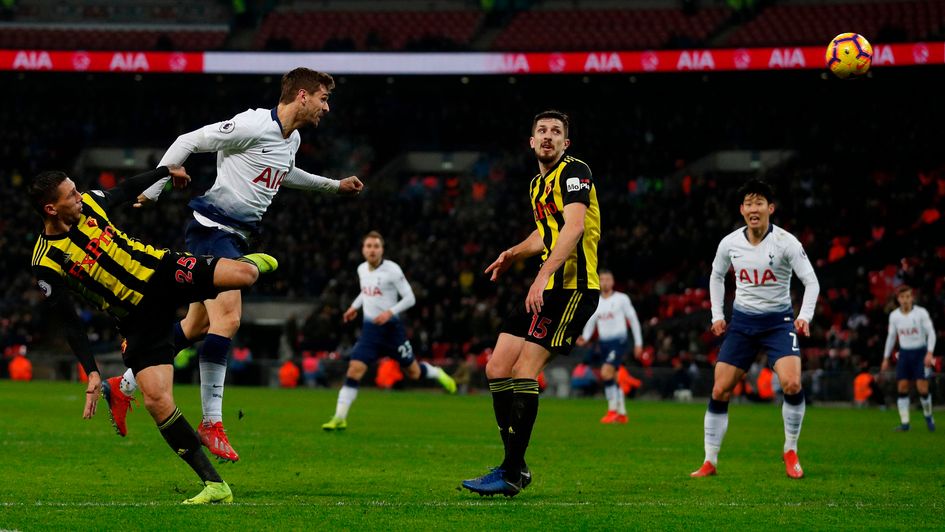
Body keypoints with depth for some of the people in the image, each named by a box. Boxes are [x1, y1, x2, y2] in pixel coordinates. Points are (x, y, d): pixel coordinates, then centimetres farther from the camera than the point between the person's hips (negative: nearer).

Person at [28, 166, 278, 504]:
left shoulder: (89, 203, -2)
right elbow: (69, 324, -8)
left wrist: (166, 172, 35)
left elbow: (126, 190, 20)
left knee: (243, 275, -21)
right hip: (138, 319, -3)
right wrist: (91, 372, -14)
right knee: (156, 399, -19)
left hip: (164, 270, 3)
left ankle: (249, 262, 22)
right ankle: (215, 485, -10)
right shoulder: (47, 265, -13)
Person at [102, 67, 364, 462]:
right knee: (228, 319, -20)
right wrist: (153, 190, -13)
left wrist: (334, 185, 37)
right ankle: (212, 423, -18)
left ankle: (123, 386, 27)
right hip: (213, 228, -10)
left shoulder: (292, 140, 12)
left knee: (196, 326, 13)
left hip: (235, 238, 10)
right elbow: (189, 141, -12)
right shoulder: (254, 125, -16)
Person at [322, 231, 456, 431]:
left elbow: (410, 298, -12)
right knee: (354, 370, -13)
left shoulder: (392, 270, -14)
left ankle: (438, 374, 44)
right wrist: (354, 306, 20)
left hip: (391, 327, -4)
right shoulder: (362, 269, 5)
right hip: (370, 328, 4)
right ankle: (339, 418, -12)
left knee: (414, 373, 9)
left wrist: (390, 312, -23)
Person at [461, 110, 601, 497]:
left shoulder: (574, 172, -8)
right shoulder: (536, 184, 20)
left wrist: (543, 276, -33)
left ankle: (510, 476, -14)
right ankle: (516, 466, 11)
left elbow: (574, 226, -24)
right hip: (546, 288, 10)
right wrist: (514, 254, 19)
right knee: (497, 369, 4)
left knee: (524, 370, -16)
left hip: (573, 286, -9)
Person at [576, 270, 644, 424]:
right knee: (613, 378, 8)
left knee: (606, 372, -22)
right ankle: (622, 414, 17)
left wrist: (638, 342, 0)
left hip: (618, 341, -6)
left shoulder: (621, 299, -2)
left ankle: (612, 410, -16)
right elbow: (590, 323, 15)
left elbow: (633, 320, 1)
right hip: (603, 342, 6)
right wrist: (584, 338, -4)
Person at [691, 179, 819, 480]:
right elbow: (717, 276, 16)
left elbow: (811, 281, -11)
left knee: (792, 384, -23)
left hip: (778, 321, -3)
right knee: (719, 391, -3)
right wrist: (717, 315, 9)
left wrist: (805, 316, -26)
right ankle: (710, 462, 8)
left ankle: (790, 452, -2)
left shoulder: (785, 242, -13)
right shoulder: (730, 243, -3)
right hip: (742, 321, 3)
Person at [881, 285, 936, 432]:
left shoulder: (921, 313, -9)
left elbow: (931, 333, -9)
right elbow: (891, 337, 14)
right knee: (902, 387, -6)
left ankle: (928, 416, 14)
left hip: (920, 353, -3)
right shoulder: (894, 316, 2)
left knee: (922, 388, -11)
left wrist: (929, 353, -22)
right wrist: (886, 358, 15)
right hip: (904, 353, 3)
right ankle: (904, 423, -1)